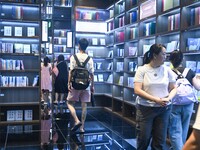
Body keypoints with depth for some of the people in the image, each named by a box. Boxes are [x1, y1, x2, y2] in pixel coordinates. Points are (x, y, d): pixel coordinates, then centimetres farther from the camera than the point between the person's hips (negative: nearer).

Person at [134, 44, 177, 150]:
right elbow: (137, 90, -13)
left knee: (160, 140, 10)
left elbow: (173, 88, 8)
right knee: (143, 138, 7)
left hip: (163, 109, 3)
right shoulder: (142, 70, -6)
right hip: (145, 109, -2)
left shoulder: (167, 70, 2)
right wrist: (156, 99, -20)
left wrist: (168, 98, -14)